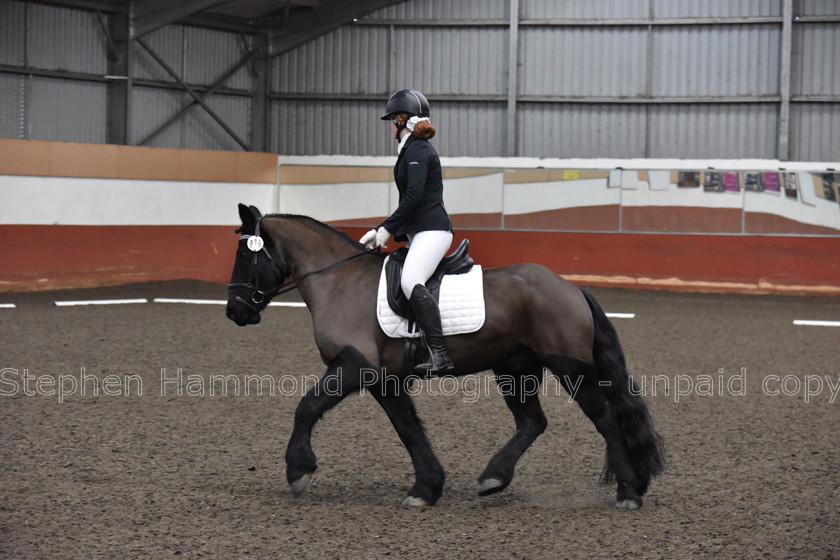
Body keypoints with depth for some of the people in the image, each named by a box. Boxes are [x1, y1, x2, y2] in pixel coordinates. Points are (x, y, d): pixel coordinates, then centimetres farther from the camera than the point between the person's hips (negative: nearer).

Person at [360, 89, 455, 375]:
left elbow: (413, 196, -20)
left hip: (432, 230, -11)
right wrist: (380, 231, 22)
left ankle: (440, 356, -37)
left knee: (411, 282, -28)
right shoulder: (412, 150, 22)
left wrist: (387, 230, -13)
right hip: (422, 232, 11)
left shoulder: (417, 150, -10)